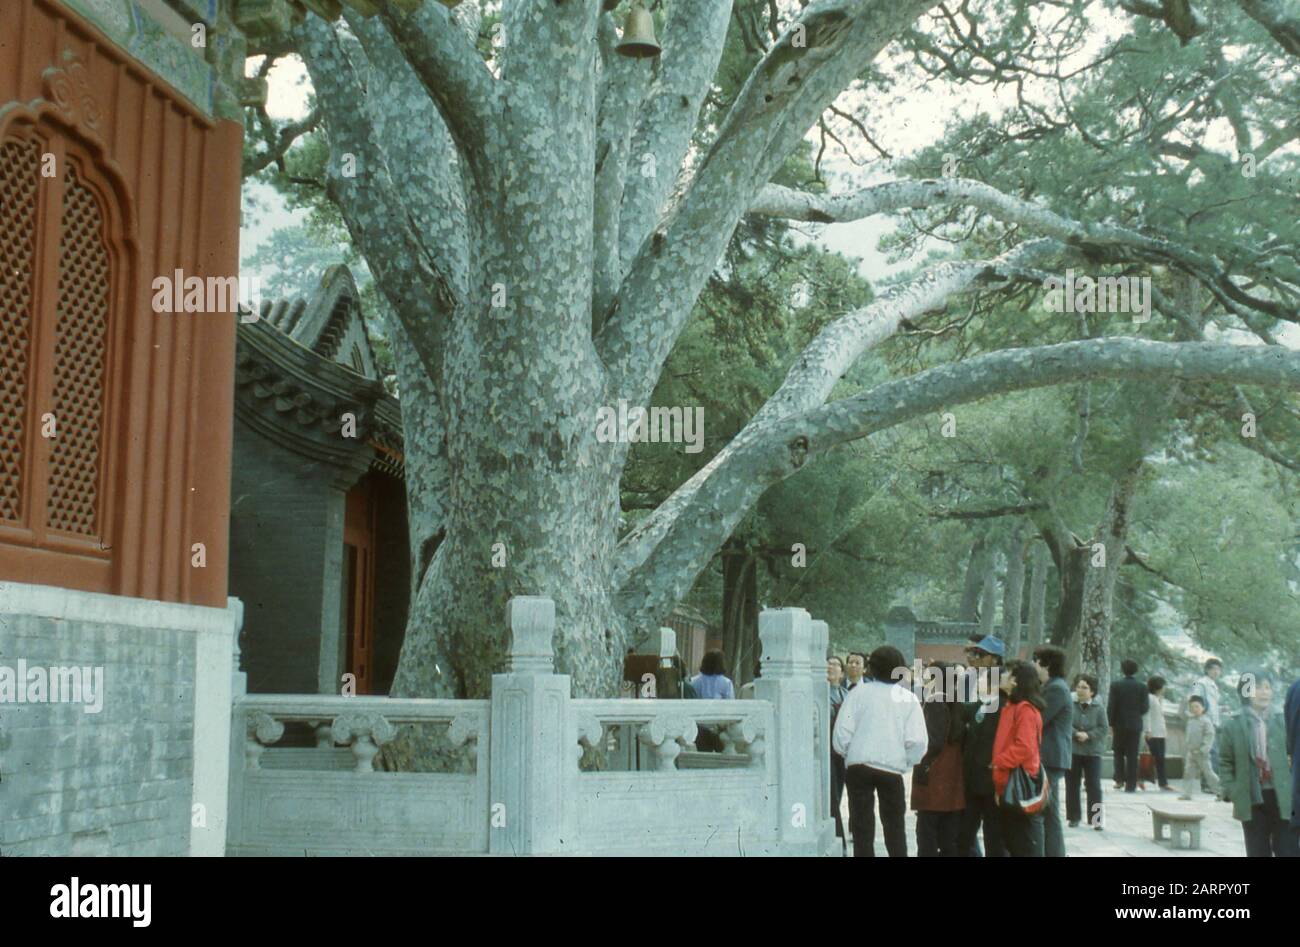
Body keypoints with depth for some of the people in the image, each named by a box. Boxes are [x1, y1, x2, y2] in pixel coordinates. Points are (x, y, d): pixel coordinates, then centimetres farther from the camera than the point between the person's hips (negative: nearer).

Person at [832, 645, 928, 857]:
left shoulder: (859, 692, -3)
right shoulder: (908, 698, 1)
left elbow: (842, 734, -8)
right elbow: (917, 741, -7)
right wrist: (905, 762, 10)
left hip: (859, 766, -1)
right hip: (892, 768, 1)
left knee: (862, 826, 5)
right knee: (894, 826, 16)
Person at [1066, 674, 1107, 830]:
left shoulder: (1099, 708, -3)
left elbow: (1103, 729, -5)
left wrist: (1088, 735, -19)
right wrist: (1076, 733, -22)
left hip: (1092, 751, -1)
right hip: (1072, 750, 1)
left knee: (1094, 785, -1)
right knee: (1072, 785, 7)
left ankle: (1096, 818, 4)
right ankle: (1073, 817, 17)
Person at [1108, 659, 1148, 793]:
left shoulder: (1116, 686, -7)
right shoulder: (1142, 687, -3)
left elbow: (1111, 706, -8)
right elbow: (1145, 707, -4)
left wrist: (1111, 724, 1)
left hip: (1119, 724, -1)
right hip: (1135, 725, 1)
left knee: (1119, 753, 15)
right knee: (1132, 755, 3)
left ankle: (1120, 780, 6)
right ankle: (1130, 785, 1)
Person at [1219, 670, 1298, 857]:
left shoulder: (1282, 725, 7)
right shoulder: (1232, 727, 3)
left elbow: (1293, 759, 8)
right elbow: (1225, 763, 4)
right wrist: (1231, 792, -5)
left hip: (1282, 799, 1)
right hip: (1251, 801, 0)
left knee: (1288, 851, -1)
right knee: (1258, 853, 8)